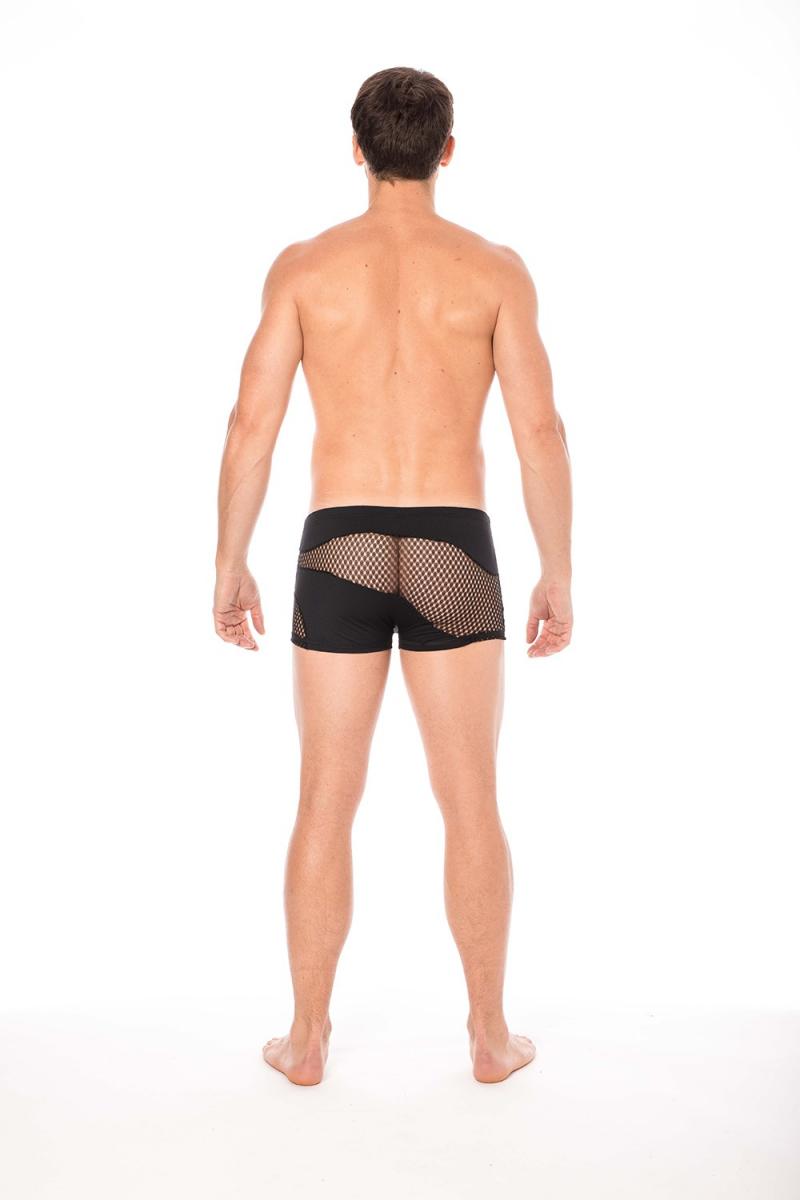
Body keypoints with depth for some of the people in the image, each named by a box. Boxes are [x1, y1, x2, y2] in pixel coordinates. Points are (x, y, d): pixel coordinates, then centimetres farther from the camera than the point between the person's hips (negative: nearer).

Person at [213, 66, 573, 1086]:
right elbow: (541, 433, -3)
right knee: (472, 805, 9)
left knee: (327, 804, 9)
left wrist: (230, 568, 7)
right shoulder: (495, 269, 2)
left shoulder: (304, 266, 2)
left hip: (339, 553, 1)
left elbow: (251, 426, -2)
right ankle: (490, 1036, 16)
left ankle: (308, 1039, 16)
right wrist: (558, 576, 5)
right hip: (452, 554, 0)